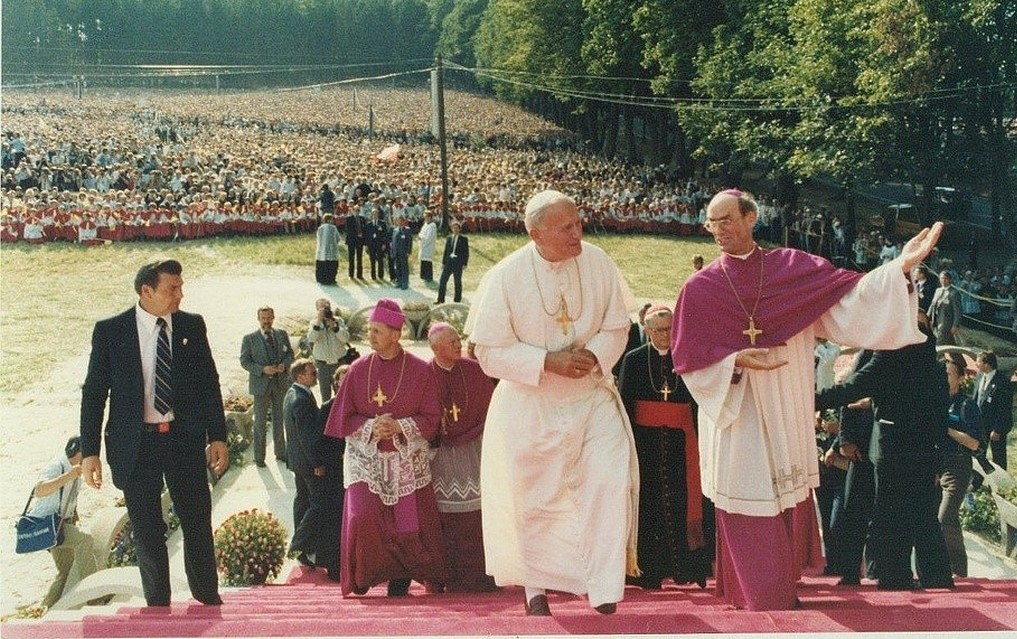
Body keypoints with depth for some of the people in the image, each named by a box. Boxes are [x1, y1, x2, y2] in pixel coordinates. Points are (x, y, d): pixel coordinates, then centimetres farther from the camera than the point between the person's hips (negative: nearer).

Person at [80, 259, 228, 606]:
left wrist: (218, 437, 3)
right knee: (147, 532, 8)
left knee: (198, 524, 9)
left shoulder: (192, 326, 1)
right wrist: (89, 451, -5)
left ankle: (208, 597, 26)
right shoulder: (110, 330, -5)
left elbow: (209, 383, 7)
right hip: (135, 444, -1)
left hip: (185, 438, 2)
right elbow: (94, 392, -2)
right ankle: (158, 604, 23)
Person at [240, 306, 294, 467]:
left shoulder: (282, 335, 6)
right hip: (261, 384, -3)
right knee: (260, 422, 2)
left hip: (280, 383, 4)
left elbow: (290, 354, 12)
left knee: (279, 419, 15)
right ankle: (259, 457, 10)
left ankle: (280, 452, 28)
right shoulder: (249, 339, -5)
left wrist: (284, 364, -10)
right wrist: (263, 369, -20)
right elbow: (245, 361, -7)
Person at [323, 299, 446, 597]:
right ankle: (364, 573, 5)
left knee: (408, 522, -2)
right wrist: (371, 427, -14)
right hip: (365, 456, 0)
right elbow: (344, 417, 4)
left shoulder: (420, 370, -3)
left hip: (407, 459, 0)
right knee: (362, 517, -17)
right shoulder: (358, 369, 2)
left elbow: (432, 418, -2)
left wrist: (400, 427, -18)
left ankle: (400, 577, 19)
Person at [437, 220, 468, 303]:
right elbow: (445, 251, 15)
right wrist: (443, 262, 10)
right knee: (442, 280, 0)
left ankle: (457, 300, 11)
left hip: (458, 262, -4)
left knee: (457, 282, 2)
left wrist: (464, 263, -9)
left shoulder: (464, 239, 0)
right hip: (449, 261, 4)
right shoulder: (448, 238, 12)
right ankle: (441, 300, 6)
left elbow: (466, 252, -2)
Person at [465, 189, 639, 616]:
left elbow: (616, 327, 1)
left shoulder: (598, 264, -9)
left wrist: (594, 354, -20)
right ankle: (536, 588, 31)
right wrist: (549, 362, -23)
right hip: (530, 404, -1)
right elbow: (491, 352, -13)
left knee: (611, 480, -15)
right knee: (535, 500, 10)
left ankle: (604, 588, -6)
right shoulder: (505, 277, -16)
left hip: (592, 395, 2)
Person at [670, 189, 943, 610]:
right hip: (737, 422, -2)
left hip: (788, 419, 2)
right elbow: (689, 356, -4)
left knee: (790, 514, 10)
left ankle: (783, 595, 26)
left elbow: (849, 296, -5)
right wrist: (736, 360, -19)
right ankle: (762, 603, 10)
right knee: (751, 523, -1)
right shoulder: (700, 288, 0)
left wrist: (902, 265, -16)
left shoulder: (792, 268, 3)